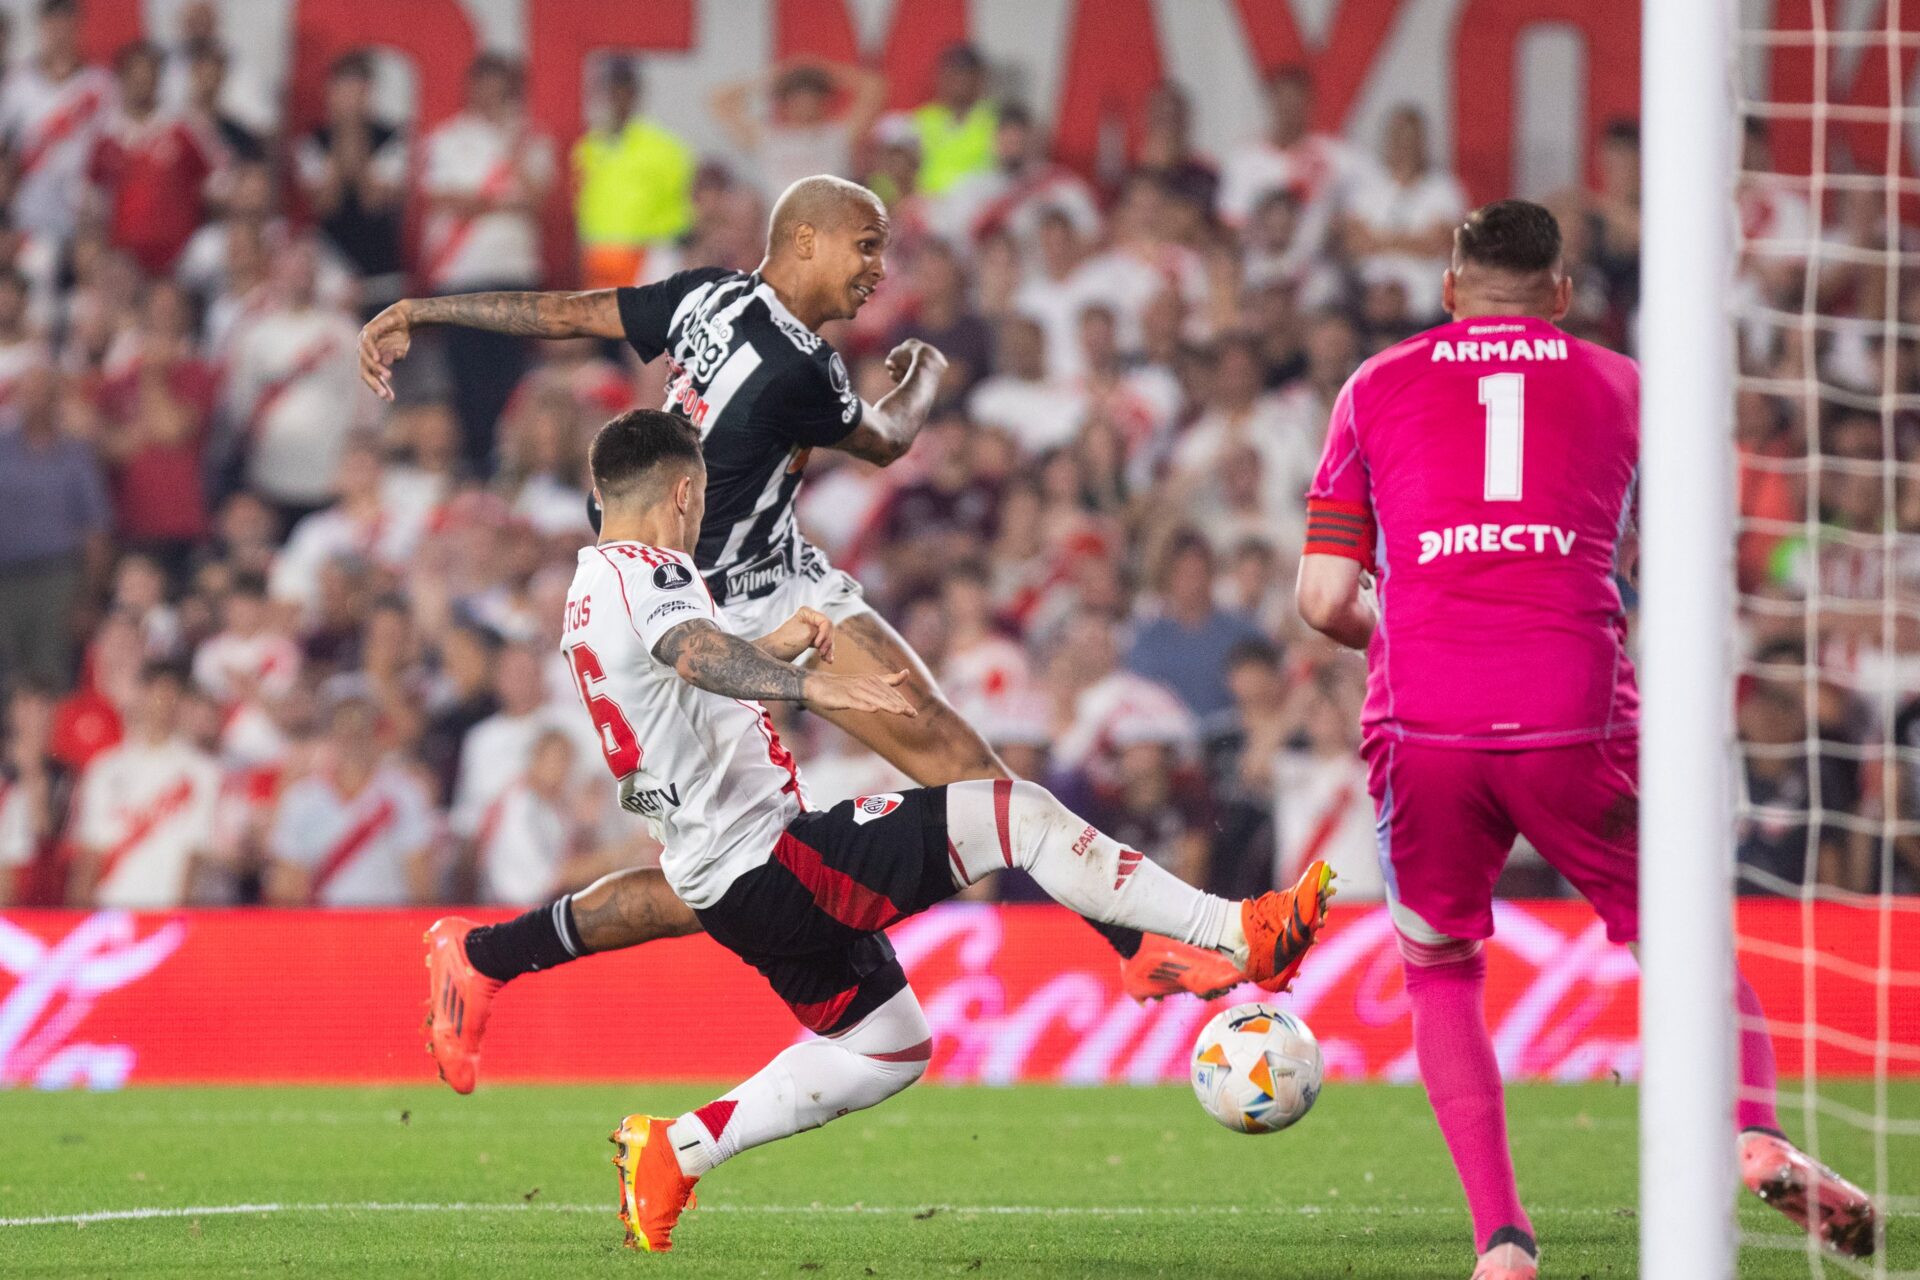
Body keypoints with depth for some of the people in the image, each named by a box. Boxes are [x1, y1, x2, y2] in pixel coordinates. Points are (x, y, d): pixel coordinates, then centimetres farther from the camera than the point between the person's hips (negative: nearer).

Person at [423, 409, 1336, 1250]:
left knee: (887, 1047, 21)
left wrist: (775, 648, 41)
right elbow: (697, 653, -37)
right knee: (1015, 813, -13)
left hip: (720, 883, 11)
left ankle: (673, 1152, 16)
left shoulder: (590, 594, 17)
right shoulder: (646, 573, -14)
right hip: (772, 860, -11)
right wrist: (809, 685, -53)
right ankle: (1237, 935, -19)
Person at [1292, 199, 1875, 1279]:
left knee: (1442, 979, 18)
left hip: (1423, 731, 0)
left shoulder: (1376, 390, 15)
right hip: (1579, 722, 0)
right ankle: (1757, 1133, -15)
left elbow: (1325, 602, 11)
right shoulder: (1621, 386, 16)